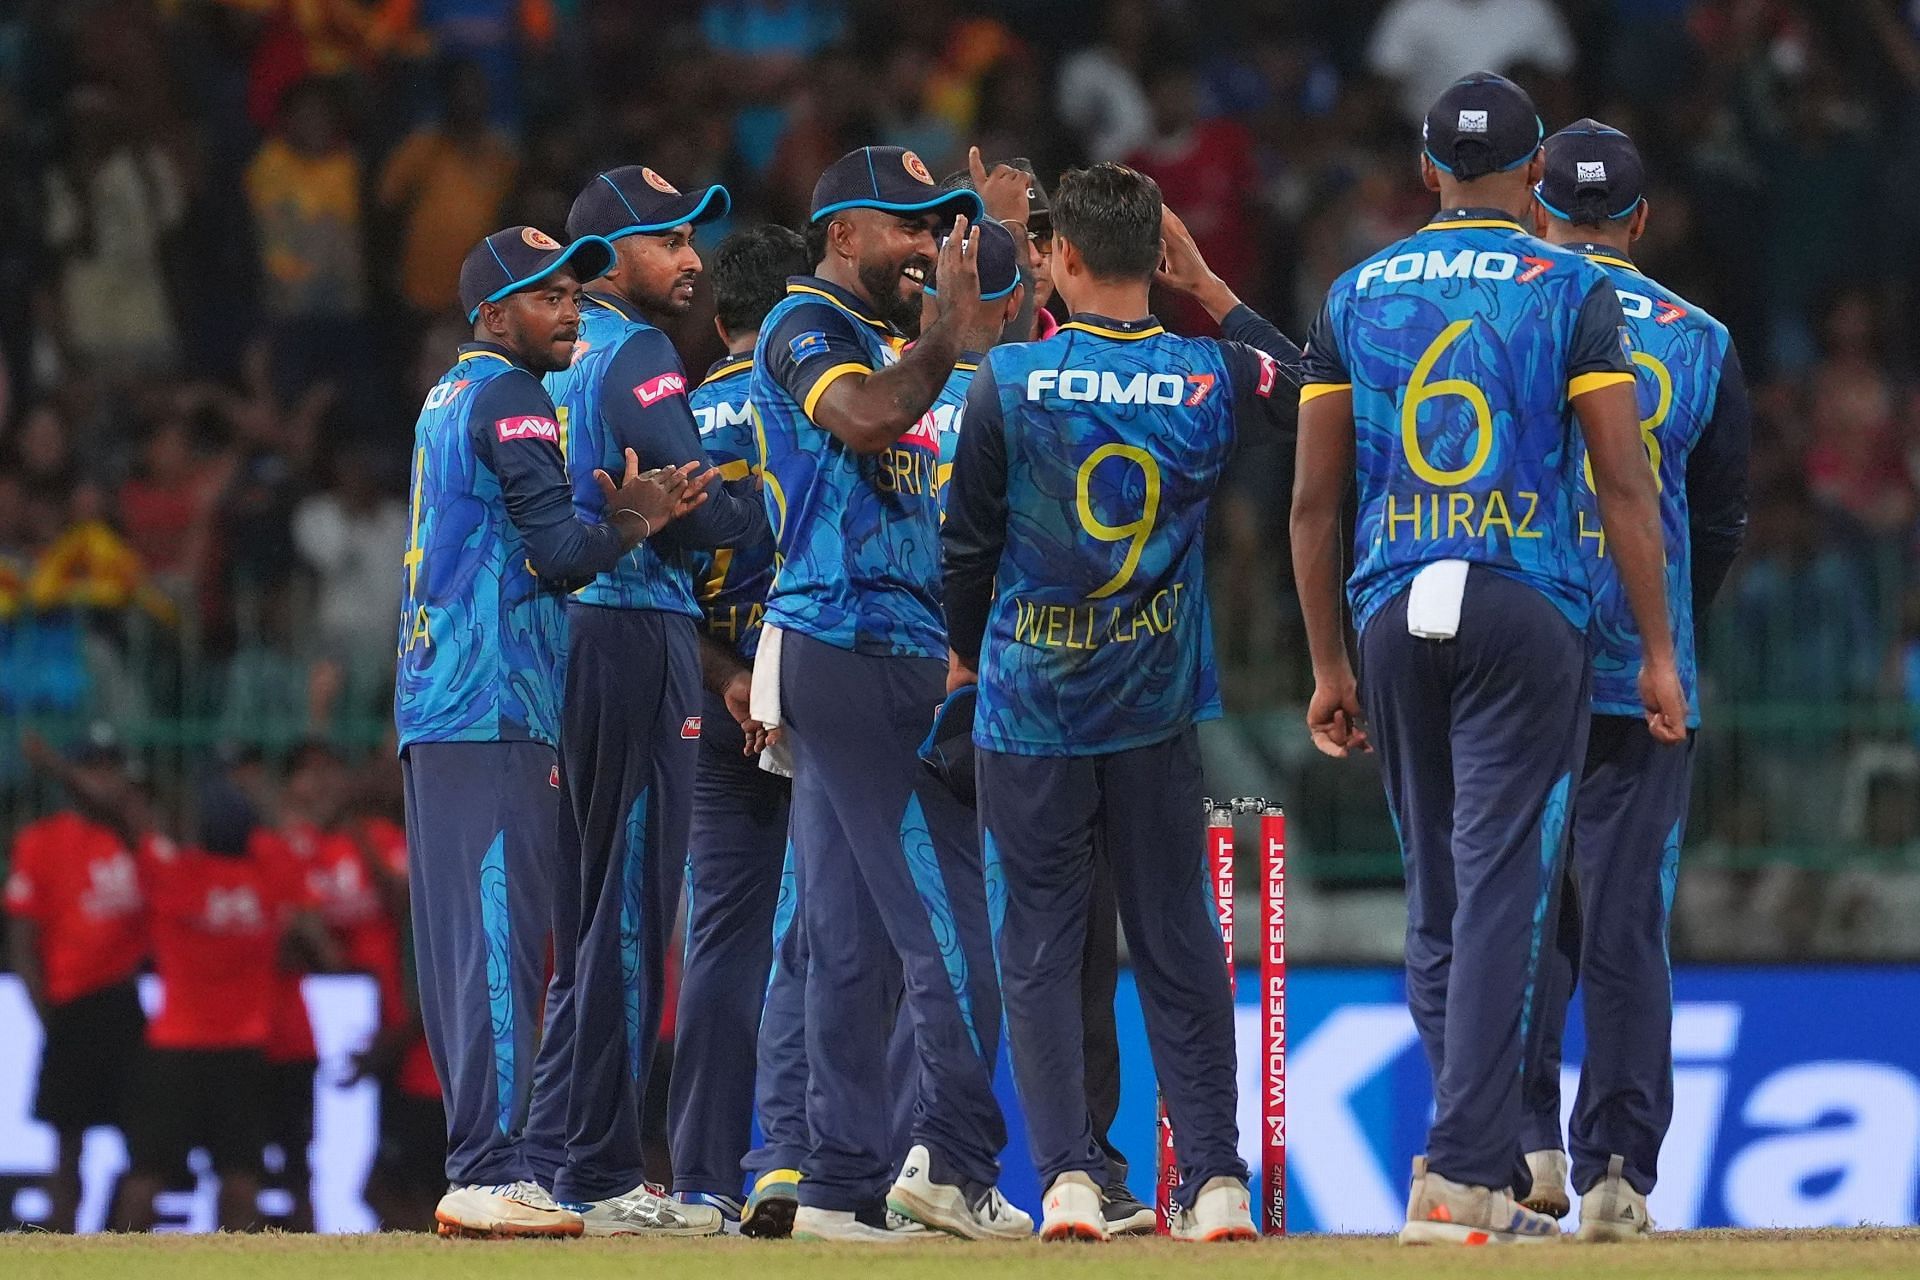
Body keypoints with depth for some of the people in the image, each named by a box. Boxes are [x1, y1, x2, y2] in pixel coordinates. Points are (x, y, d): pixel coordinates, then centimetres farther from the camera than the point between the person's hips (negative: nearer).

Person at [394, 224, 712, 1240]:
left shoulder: (449, 400, 21)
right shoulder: (510, 402, -8)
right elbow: (557, 554, -16)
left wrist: (618, 511, 6)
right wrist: (634, 523, 0)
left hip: (431, 709, 10)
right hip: (495, 707, -10)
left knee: (464, 940, 10)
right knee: (500, 932, -12)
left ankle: (476, 1166, 11)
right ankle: (489, 1174, -16)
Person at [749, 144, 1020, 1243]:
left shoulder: (887, 340, 23)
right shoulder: (807, 328, -6)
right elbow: (864, 420, -25)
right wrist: (951, 335, -15)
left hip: (898, 652, 10)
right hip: (851, 648, -10)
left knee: (852, 937, 8)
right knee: (950, 914, -14)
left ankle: (846, 1187, 9)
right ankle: (954, 1163, -16)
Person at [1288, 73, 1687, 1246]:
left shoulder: (1358, 296, 10)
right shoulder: (1572, 293, 0)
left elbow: (1314, 502, 10)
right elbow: (1627, 488, -5)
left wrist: (1329, 665, 16)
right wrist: (1660, 653, 0)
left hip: (1395, 617, 3)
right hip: (1527, 611, -3)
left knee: (1440, 902, 12)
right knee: (1501, 893, -6)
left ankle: (1495, 1163, 15)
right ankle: (1461, 1175, -14)